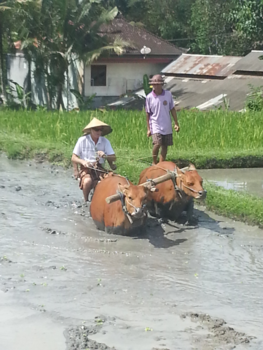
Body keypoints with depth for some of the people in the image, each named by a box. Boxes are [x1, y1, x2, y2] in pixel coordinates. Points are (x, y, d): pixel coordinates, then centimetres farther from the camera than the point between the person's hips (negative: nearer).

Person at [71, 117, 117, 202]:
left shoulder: (105, 142, 3)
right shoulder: (82, 140, -4)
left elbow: (114, 158, 2)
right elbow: (73, 158, 0)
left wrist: (105, 156, -20)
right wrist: (82, 161, -22)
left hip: (99, 169, 2)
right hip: (86, 168, -2)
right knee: (88, 181, -36)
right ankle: (86, 201, -8)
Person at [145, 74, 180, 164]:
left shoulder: (168, 94, 0)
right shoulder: (149, 97, -5)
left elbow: (172, 109, 9)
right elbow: (148, 114, 2)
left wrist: (176, 123, 7)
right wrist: (148, 128, 2)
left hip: (167, 126, 3)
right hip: (155, 125, -3)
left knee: (165, 146, 6)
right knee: (157, 144, -19)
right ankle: (154, 163, 0)